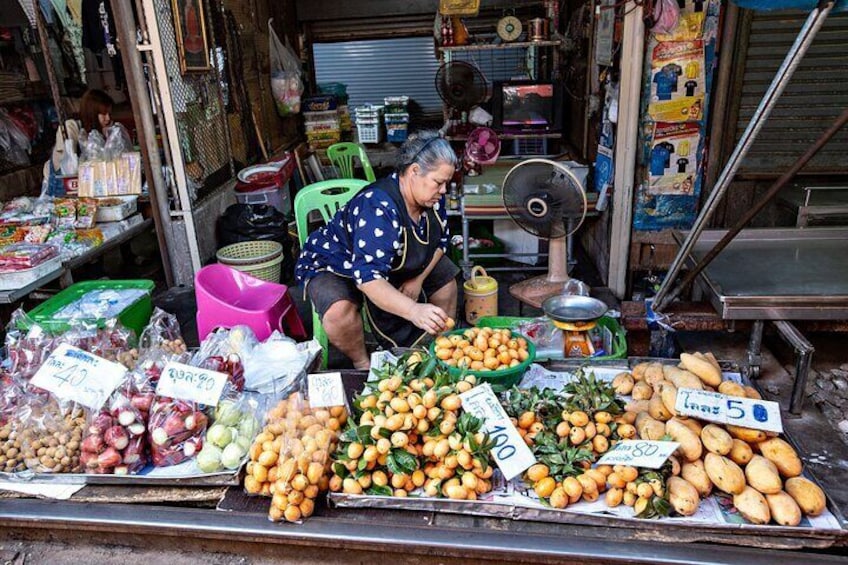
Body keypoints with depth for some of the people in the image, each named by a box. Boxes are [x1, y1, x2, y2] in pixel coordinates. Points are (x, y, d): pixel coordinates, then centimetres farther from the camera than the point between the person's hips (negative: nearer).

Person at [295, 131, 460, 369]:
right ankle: (362, 364, -7)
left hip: (393, 263, 8)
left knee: (446, 275, 5)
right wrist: (413, 310, -60)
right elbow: (368, 276, -47)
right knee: (339, 311, -37)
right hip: (336, 265, -8)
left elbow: (440, 240, 1)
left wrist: (419, 279, -14)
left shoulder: (432, 197, -14)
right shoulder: (378, 208, -39)